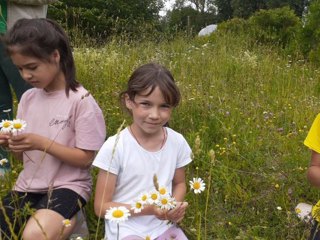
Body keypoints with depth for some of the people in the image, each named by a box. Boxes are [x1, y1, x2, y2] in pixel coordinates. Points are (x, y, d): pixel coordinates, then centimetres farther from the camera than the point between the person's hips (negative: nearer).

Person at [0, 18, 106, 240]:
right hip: (29, 185, 6)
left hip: (67, 185, -5)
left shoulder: (81, 101, -14)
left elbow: (85, 158, -12)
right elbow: (24, 155, 11)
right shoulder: (28, 98, 5)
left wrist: (42, 143, -21)